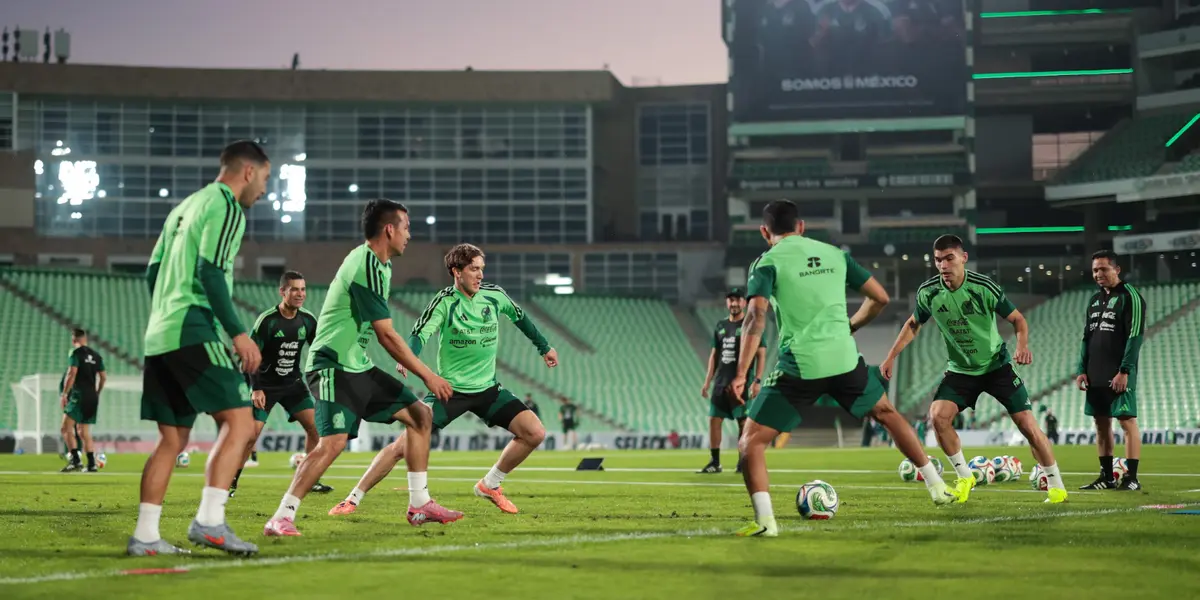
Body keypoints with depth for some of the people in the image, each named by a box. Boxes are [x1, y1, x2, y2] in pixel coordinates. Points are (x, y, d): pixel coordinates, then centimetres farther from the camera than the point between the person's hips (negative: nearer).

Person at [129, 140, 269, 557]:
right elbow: (210, 272, -16)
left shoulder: (185, 206, 23)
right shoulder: (226, 208, -5)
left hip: (159, 335, 9)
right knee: (239, 421, -10)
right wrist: (238, 333, -15)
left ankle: (145, 535, 7)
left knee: (172, 438, 10)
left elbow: (153, 273, 23)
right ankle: (209, 520, -21)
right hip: (194, 331, -9)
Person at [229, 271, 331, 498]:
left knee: (315, 426, -7)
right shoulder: (267, 320, -18)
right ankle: (231, 482, 2)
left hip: (293, 384, 5)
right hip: (265, 385, -5)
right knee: (252, 434, -12)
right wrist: (255, 389, -21)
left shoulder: (308, 320, -3)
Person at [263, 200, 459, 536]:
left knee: (421, 415, 10)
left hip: (359, 368, 10)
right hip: (333, 367, -10)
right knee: (334, 442, -24)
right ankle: (281, 518, -20)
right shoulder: (366, 266, -19)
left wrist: (402, 360, 22)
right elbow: (386, 335, -18)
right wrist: (427, 375, -13)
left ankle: (419, 505, 16)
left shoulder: (378, 265, 13)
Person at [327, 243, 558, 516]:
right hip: (449, 388, -4)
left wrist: (544, 346, 29)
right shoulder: (445, 301, -13)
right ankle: (353, 499, -2)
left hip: (487, 388, 4)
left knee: (535, 433, -11)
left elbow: (520, 317, 20)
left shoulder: (494, 295, 0)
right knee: (404, 444, -15)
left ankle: (490, 485, 10)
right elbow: (420, 333, -26)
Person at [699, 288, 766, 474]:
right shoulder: (720, 326, 14)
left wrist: (757, 381, -14)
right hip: (720, 382, 5)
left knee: (744, 422, -6)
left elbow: (761, 355, -5)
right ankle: (714, 462, 6)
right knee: (714, 419, 1)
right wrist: (707, 381, 13)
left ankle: (743, 463, 1)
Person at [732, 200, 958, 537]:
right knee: (887, 413, 29)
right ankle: (937, 487, 32)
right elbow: (880, 298, 15)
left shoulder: (768, 263, 0)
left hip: (799, 367, -4)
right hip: (844, 359, 4)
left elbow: (756, 317, -14)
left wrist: (741, 373, -16)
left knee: (752, 441, 4)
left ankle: (764, 520, -14)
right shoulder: (835, 254, 13)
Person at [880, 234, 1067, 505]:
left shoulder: (984, 287, -21)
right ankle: (964, 477, 2)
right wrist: (891, 356, 1)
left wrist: (1022, 345, -30)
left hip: (996, 365, -2)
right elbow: (914, 324, 8)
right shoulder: (928, 292, -12)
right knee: (938, 416, -19)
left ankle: (1056, 485, 8)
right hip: (960, 370, 2)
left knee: (1027, 424, -8)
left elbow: (1017, 319, -11)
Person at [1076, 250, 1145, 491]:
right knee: (1101, 423, 8)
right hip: (1096, 375, 8)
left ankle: (1131, 478, -8)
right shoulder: (1094, 300, 16)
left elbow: (1135, 335, -13)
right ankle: (1107, 477, 13)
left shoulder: (1130, 297, -6)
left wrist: (1124, 371, -18)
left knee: (1127, 421, -8)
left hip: (1119, 375, -8)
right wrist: (1082, 369, 9)